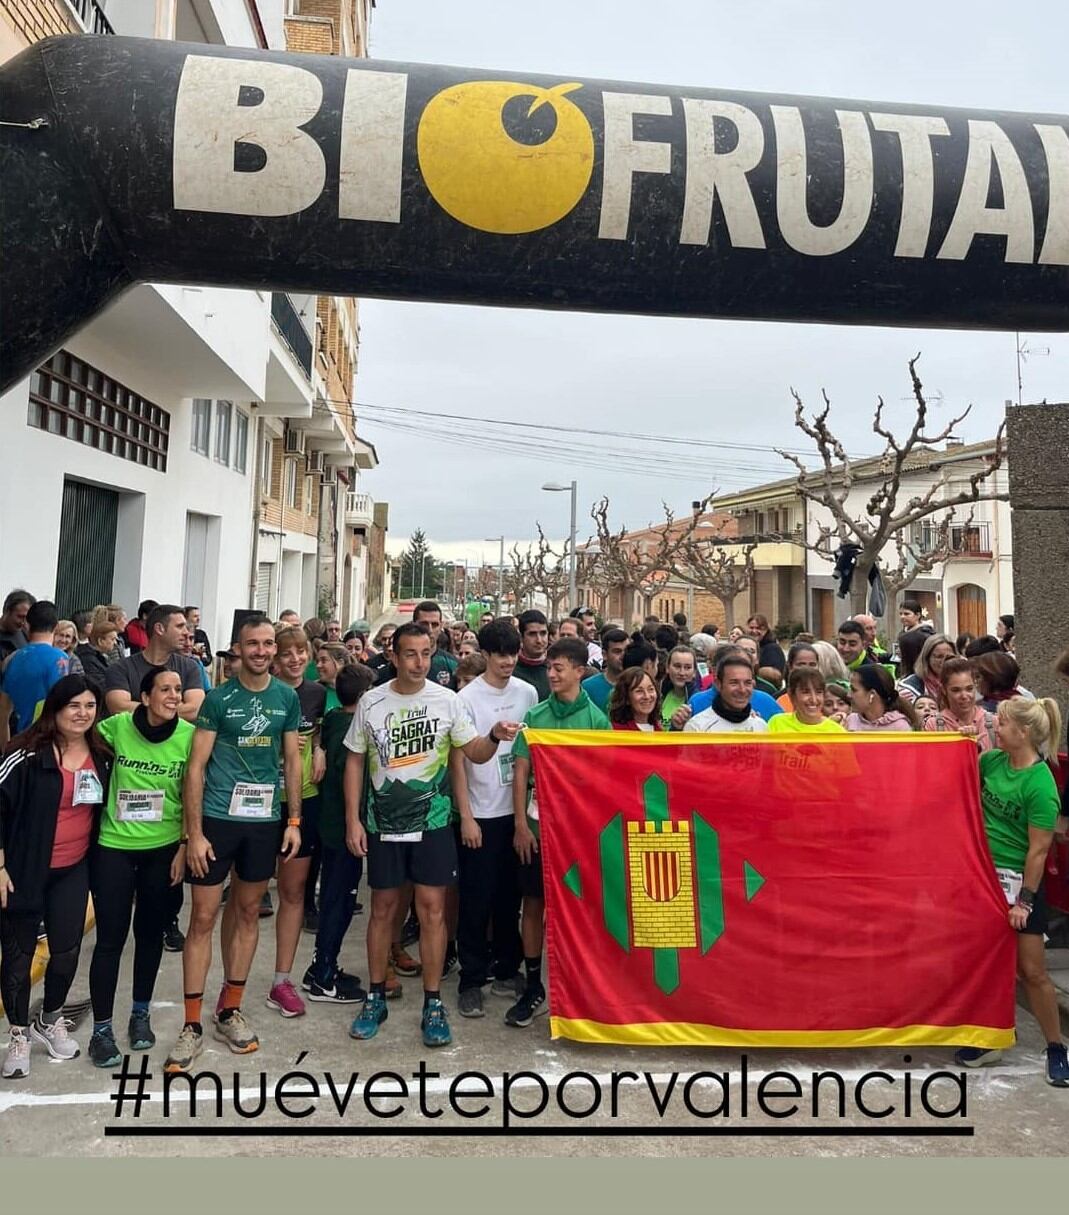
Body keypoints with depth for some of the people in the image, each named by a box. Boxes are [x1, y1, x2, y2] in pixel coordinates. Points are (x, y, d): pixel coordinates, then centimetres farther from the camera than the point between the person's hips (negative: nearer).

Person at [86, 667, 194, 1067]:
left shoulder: (190, 735, -10)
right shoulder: (117, 727, -11)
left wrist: (185, 848, -4)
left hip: (165, 848, 1)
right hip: (114, 847, -1)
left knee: (151, 933, 14)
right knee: (110, 937, 4)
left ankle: (140, 1015, 33)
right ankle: (101, 1030, 19)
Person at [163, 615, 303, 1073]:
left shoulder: (287, 697, 3)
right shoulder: (218, 698, -7)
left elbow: (292, 761, 8)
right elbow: (196, 766, -7)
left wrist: (294, 820, 3)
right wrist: (194, 832, -11)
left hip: (266, 820, 3)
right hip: (217, 818, -3)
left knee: (247, 912, 13)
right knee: (203, 917, 3)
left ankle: (230, 1011, 29)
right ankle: (192, 1026, 15)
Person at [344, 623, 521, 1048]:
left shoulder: (447, 700, -4)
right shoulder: (372, 703, -2)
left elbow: (475, 753, -2)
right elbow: (355, 761, 4)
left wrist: (494, 737, -24)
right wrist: (352, 820, 0)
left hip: (432, 822, -1)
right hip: (383, 823, 1)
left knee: (432, 908, 1)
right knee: (383, 908, 11)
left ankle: (433, 1004, 15)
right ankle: (376, 997, 28)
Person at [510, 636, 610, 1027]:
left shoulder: (596, 719, -2)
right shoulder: (535, 715, 2)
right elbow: (521, 771, 2)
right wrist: (520, 824, -4)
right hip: (537, 824, 1)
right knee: (534, 903, 8)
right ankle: (533, 988, 22)